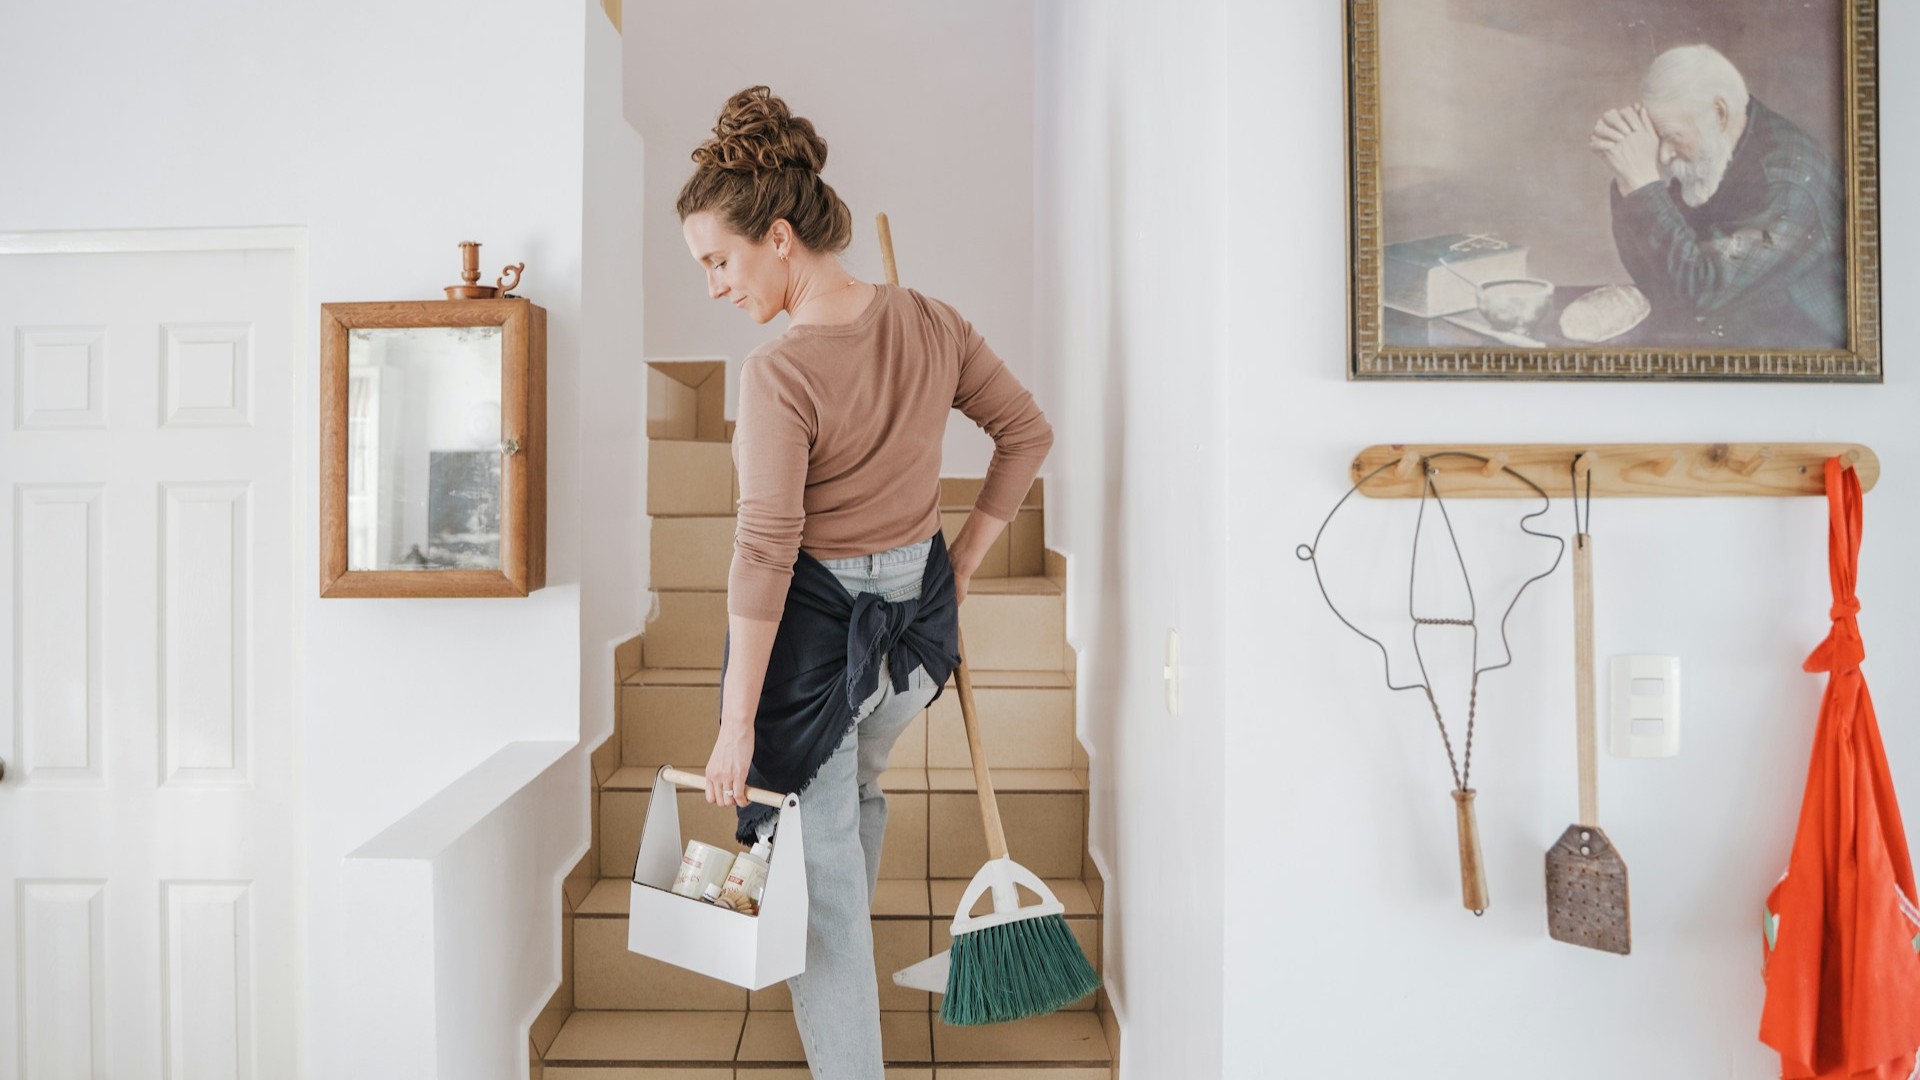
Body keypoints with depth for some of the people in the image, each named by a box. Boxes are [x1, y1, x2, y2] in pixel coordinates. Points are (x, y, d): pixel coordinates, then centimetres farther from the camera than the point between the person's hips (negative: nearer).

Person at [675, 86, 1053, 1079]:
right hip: (918, 609, 8)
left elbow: (765, 556, -23)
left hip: (811, 626, -7)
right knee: (857, 789, 33)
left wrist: (736, 723, -17)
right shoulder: (933, 324, -5)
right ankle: (849, 972, 57)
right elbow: (1028, 432, 4)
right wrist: (963, 560, 9)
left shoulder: (780, 371, -24)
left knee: (818, 864, 9)